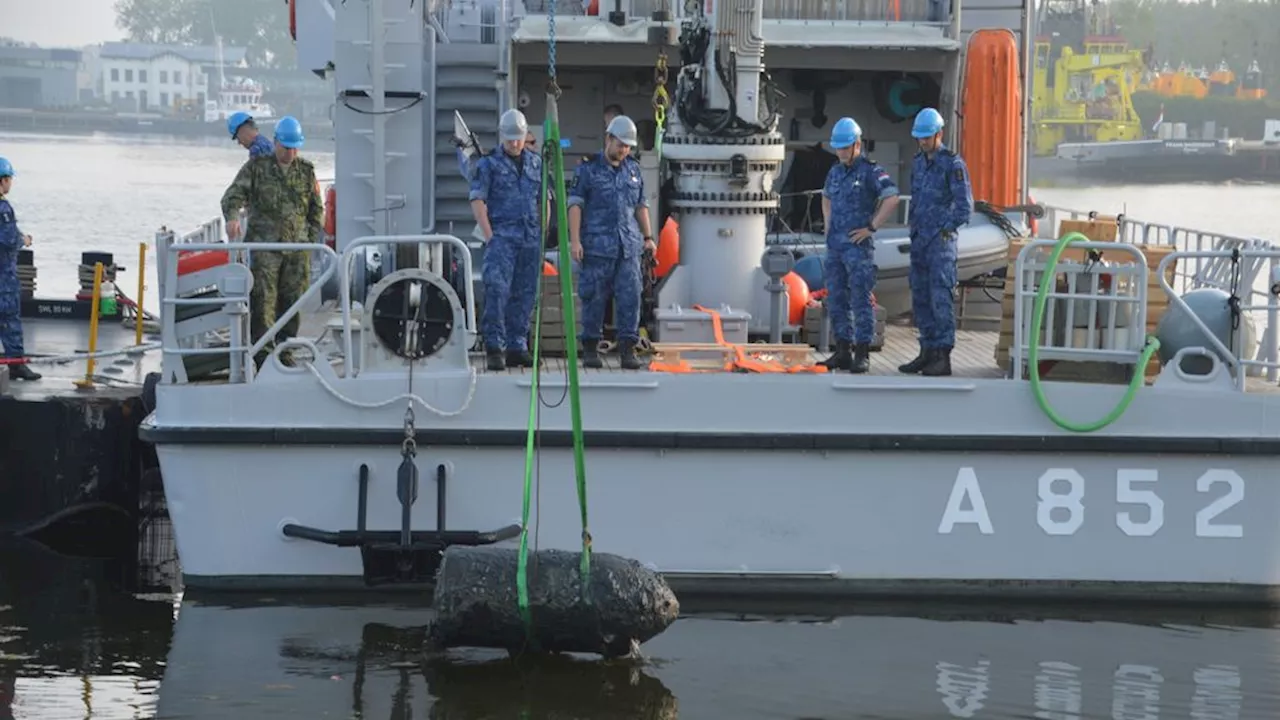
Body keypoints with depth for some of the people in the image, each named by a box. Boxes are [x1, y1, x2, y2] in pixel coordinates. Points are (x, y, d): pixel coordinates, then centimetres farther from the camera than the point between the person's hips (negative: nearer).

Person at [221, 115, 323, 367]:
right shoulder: (257, 167, 2)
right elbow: (234, 194, -7)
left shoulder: (306, 171, 11)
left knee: (292, 300, 5)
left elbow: (317, 208, 18)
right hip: (264, 244, -3)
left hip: (297, 246, 3)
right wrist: (232, 216, -27)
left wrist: (311, 238, 8)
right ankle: (263, 353, -10)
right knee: (263, 299, -10)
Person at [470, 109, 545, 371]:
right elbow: (477, 201, -4)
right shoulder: (489, 163, 1)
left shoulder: (536, 162, 15)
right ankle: (494, 347, -17)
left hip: (531, 238, 5)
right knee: (497, 290, -16)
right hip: (502, 235, -5)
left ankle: (517, 347, 12)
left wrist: (543, 235, 12)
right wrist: (489, 236, -13)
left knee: (524, 294, 6)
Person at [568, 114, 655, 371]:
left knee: (630, 296, -5)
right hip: (597, 245, -3)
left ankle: (627, 349, -4)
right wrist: (575, 240, -11)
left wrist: (648, 237, 15)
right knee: (594, 297, -1)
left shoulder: (633, 170, 16)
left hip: (629, 245, 4)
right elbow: (575, 205, -2)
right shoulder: (588, 169, 2)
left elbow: (641, 205, 22)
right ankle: (590, 349, 8)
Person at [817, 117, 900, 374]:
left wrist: (871, 227, -18)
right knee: (837, 300, 8)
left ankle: (862, 355, -4)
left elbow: (892, 198, -21)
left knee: (861, 300, -6)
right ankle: (843, 352, 13)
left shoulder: (870, 171, -9)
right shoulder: (835, 171, 13)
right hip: (835, 246, 8)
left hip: (858, 246, -7)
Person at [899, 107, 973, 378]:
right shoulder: (918, 161, 14)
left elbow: (965, 204, -11)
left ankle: (943, 357, -12)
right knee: (920, 297, 8)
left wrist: (947, 229, -13)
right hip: (919, 240, 8)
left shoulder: (952, 163, -9)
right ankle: (928, 352, 14)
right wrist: (912, 223, 15)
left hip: (941, 241, -8)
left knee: (940, 297, -11)